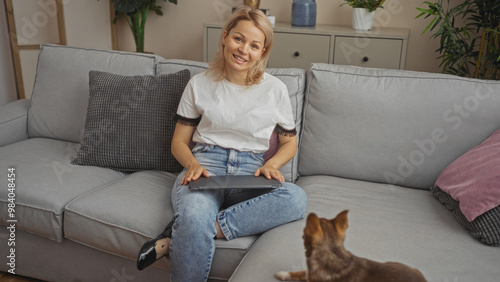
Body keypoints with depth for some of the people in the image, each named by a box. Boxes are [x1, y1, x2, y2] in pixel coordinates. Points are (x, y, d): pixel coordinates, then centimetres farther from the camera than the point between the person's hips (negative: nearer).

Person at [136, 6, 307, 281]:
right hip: (204, 168, -2)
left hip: (250, 175, 2)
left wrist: (271, 164, -4)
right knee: (194, 217, -39)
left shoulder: (275, 89, 9)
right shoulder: (199, 84, 10)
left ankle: (176, 238, -33)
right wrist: (192, 164, -9)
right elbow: (179, 141, 13)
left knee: (296, 197, -34)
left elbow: (289, 142, 18)